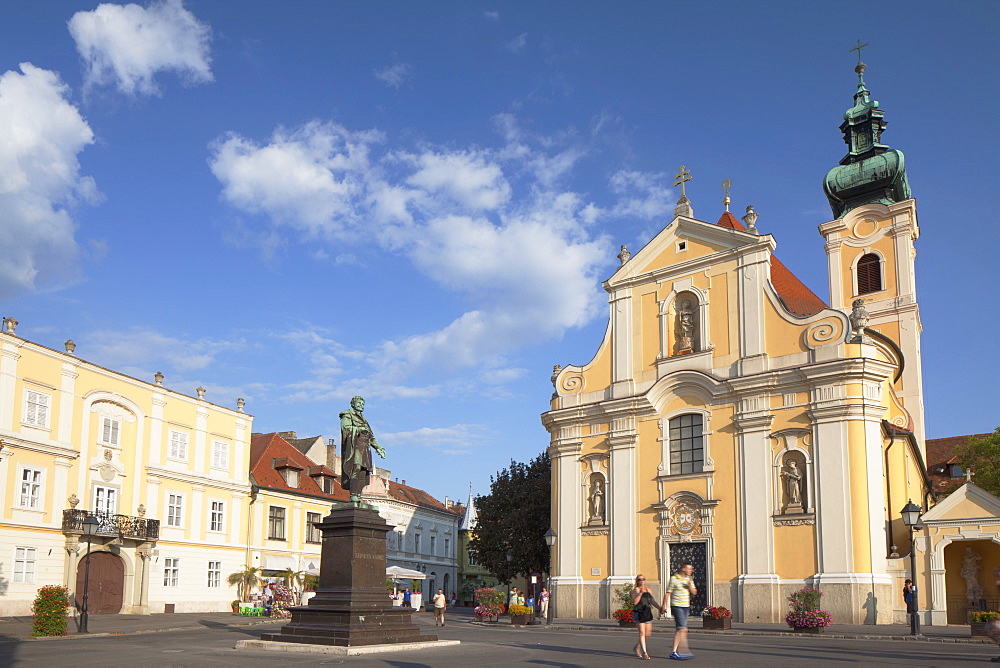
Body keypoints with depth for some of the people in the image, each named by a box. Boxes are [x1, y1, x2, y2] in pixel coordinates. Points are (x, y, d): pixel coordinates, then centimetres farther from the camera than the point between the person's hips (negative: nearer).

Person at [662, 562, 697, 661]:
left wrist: (690, 586, -12)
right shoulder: (674, 579, -8)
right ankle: (685, 651, -13)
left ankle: (674, 652, 10)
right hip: (676, 606, -7)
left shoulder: (689, 579, 11)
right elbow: (667, 593, -5)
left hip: (686, 606, 7)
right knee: (683, 629, -13)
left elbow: (694, 592, 10)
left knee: (679, 630, 7)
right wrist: (663, 606, -4)